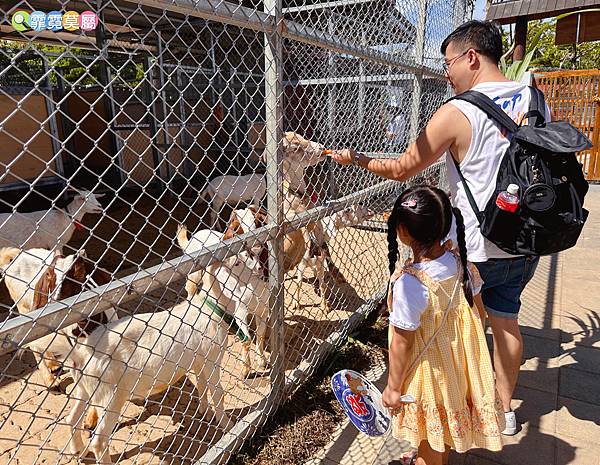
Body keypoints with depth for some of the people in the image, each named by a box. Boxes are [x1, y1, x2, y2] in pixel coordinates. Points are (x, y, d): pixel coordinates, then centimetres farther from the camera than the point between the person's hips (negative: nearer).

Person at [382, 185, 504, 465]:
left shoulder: (409, 282, -33)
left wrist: (392, 387, -11)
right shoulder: (458, 262, -13)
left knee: (429, 433, 21)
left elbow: (402, 342, -24)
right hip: (457, 363, 7)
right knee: (445, 423, 31)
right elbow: (473, 309, 1)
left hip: (427, 368, -7)